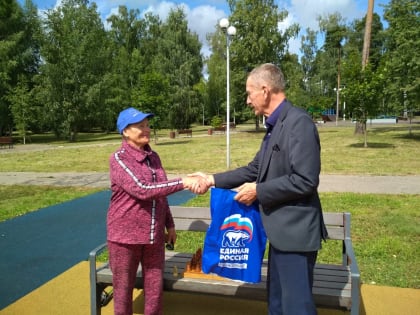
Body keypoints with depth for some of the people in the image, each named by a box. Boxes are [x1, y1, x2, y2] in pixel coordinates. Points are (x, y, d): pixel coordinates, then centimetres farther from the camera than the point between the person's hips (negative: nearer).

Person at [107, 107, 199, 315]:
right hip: (125, 236, -5)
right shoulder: (119, 159, -12)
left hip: (154, 235, 5)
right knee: (123, 289, 12)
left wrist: (169, 225, 13)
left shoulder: (153, 157, 6)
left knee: (155, 288, 13)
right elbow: (141, 190, -25)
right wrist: (182, 182, -28)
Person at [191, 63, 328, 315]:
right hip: (281, 229, 10)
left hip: (295, 230, -10)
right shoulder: (275, 126, 12)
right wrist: (213, 180, 9)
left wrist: (258, 191, -16)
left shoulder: (299, 121, -19)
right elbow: (255, 169, 14)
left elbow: (305, 180, -25)